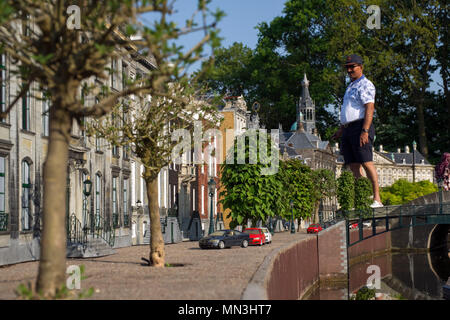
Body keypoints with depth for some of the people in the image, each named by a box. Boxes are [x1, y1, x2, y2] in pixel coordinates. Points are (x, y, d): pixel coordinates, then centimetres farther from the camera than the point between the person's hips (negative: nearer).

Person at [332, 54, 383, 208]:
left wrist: (365, 131, -25)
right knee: (354, 165, 5)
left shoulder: (365, 85, -6)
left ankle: (377, 199, -14)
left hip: (360, 127, -9)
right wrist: (341, 130, 28)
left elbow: (369, 108, -17)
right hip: (348, 129, 9)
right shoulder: (351, 86, 24)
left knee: (367, 163, -13)